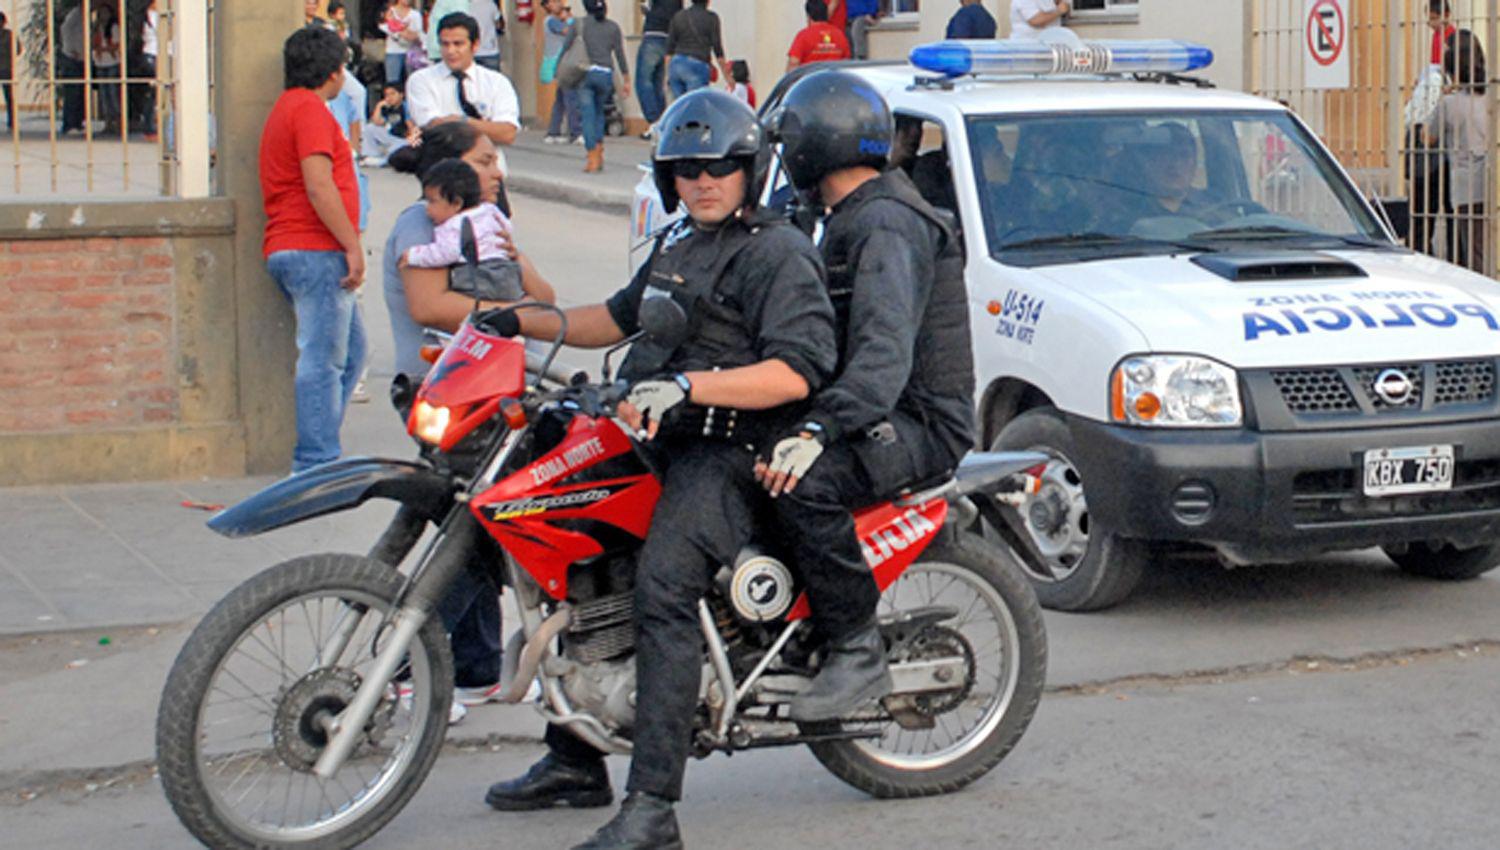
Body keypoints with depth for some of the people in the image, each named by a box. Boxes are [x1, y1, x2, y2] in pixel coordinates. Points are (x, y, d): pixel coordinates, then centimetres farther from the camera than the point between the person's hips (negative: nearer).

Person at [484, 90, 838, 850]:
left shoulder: (778, 253, -8)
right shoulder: (679, 245, 22)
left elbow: (795, 372, -20)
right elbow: (622, 316, 35)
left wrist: (688, 386, -29)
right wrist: (524, 321, 24)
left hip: (732, 453, -10)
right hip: (660, 445, 10)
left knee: (662, 584, -29)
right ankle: (574, 762, 27)